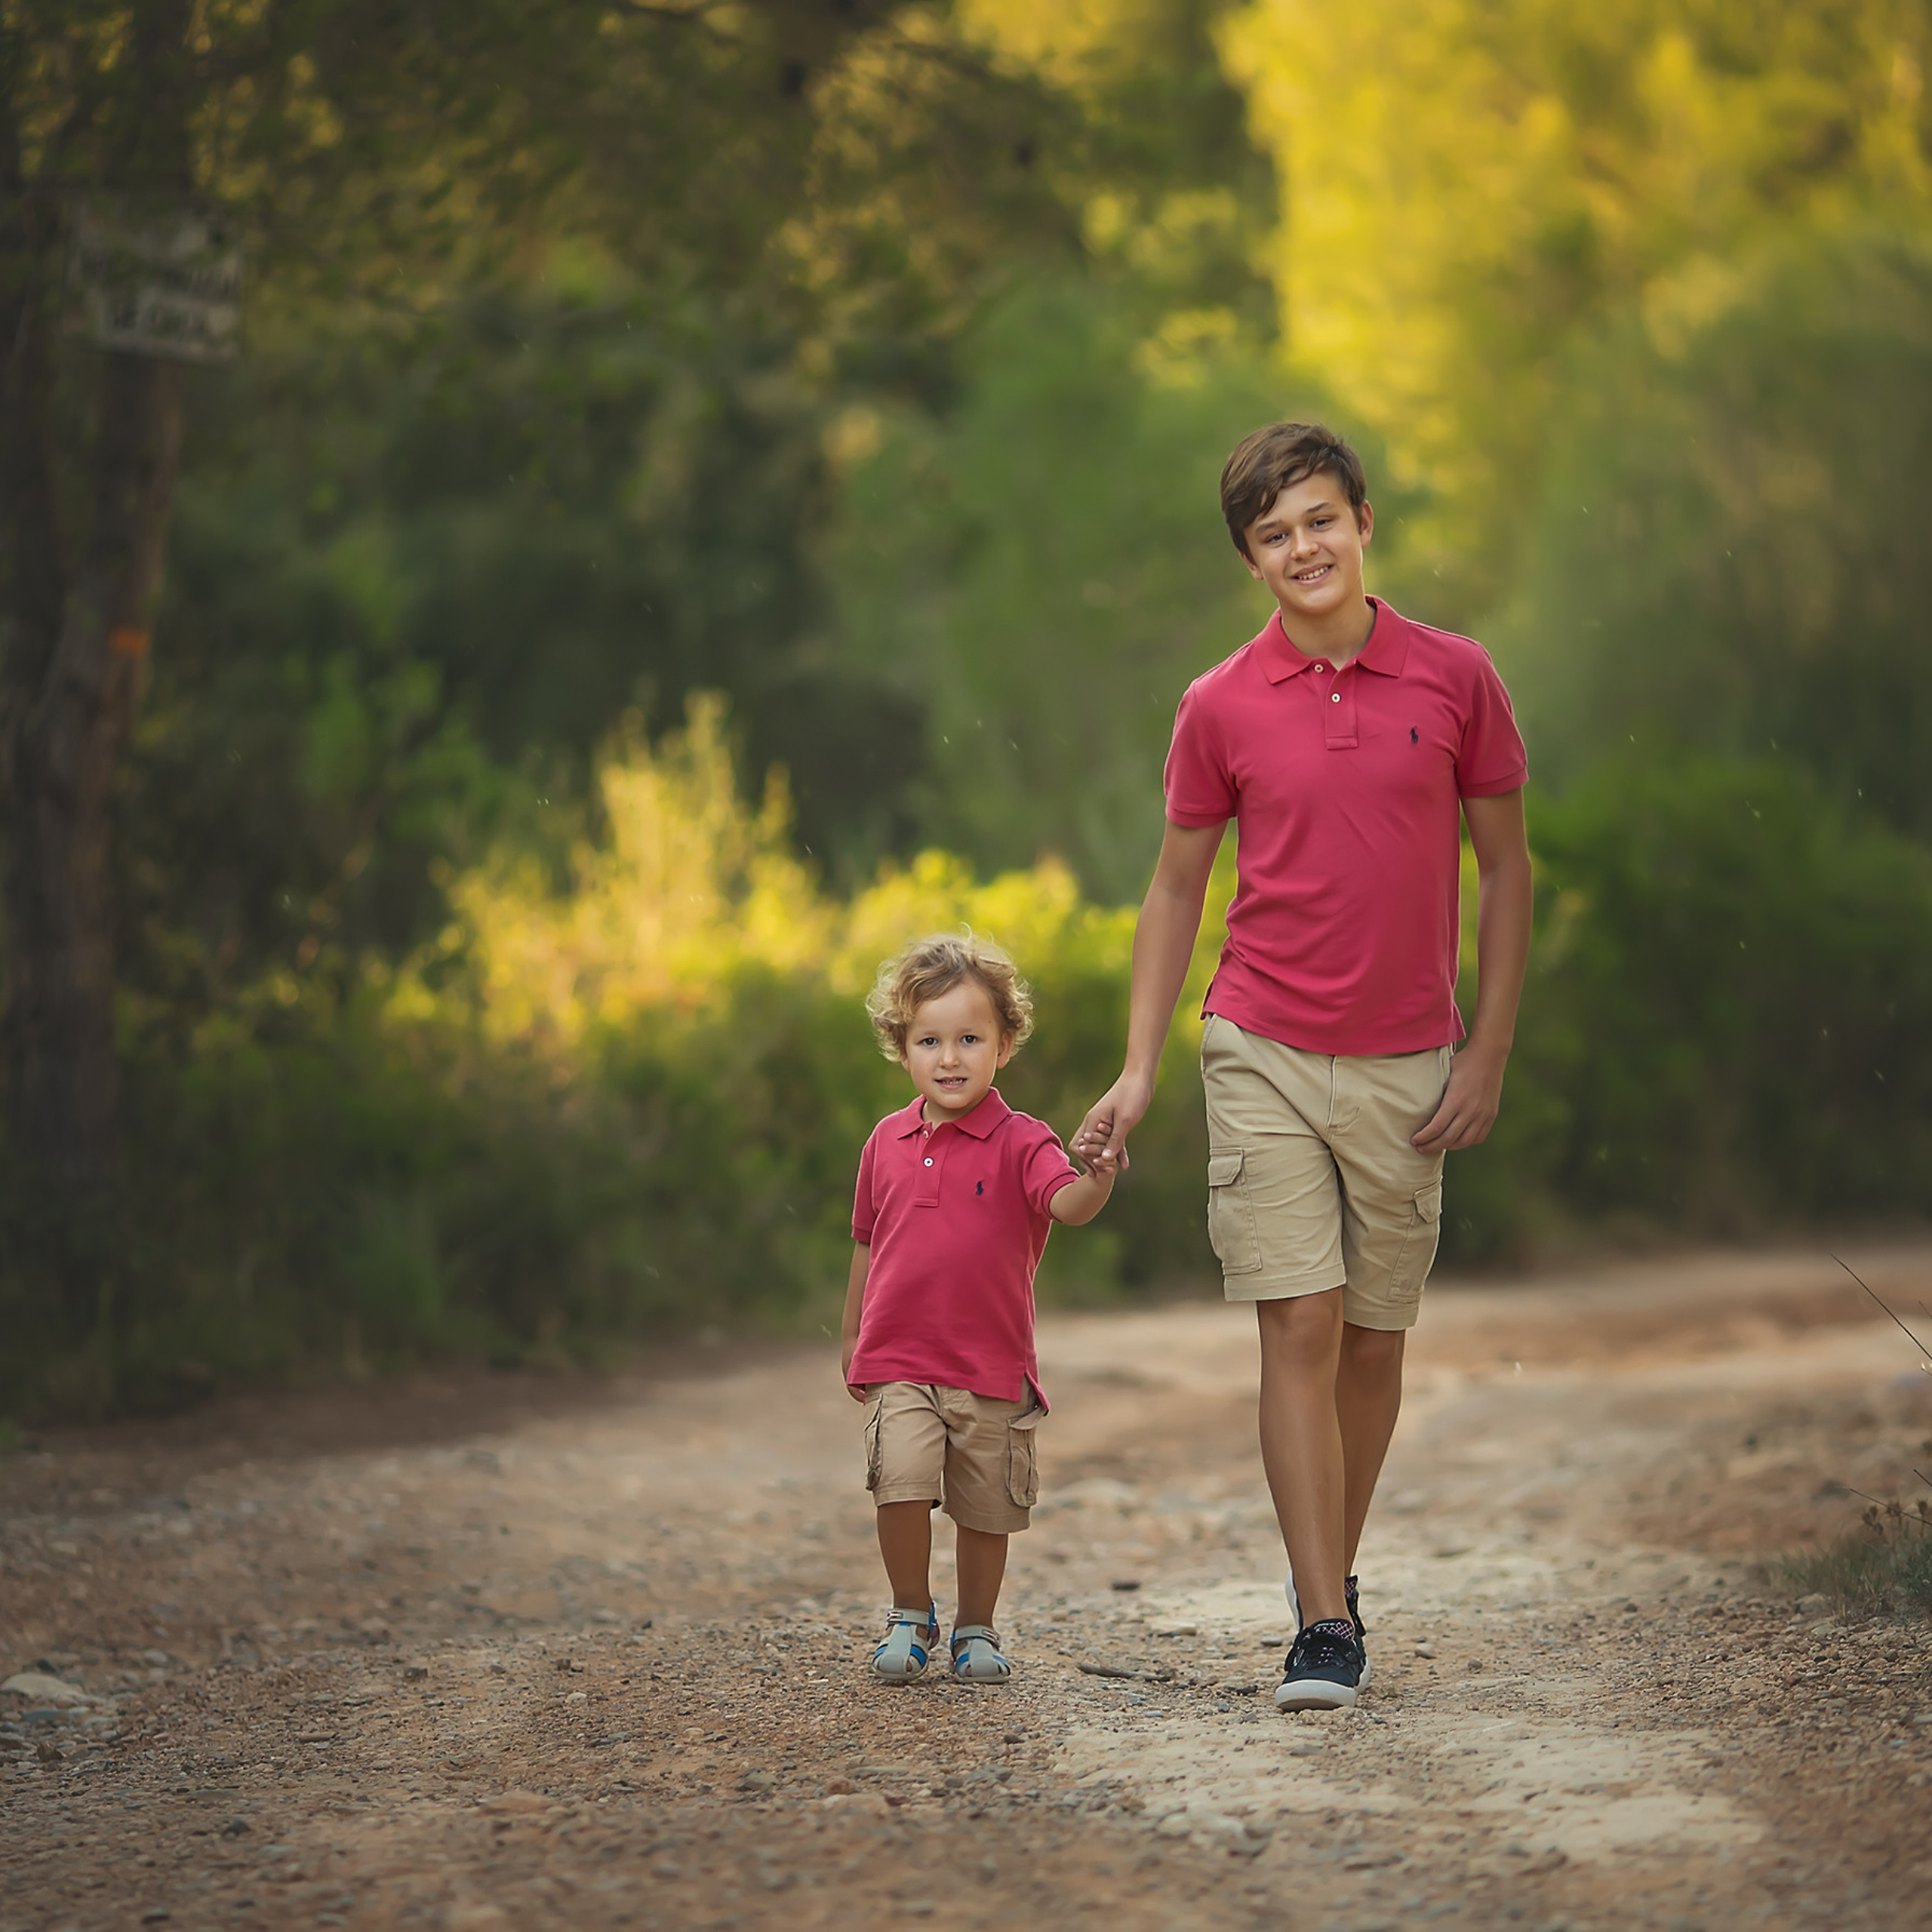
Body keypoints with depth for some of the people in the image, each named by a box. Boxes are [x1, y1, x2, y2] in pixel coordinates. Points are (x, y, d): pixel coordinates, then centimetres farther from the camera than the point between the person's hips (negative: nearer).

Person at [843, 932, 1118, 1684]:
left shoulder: (1019, 1142, -6)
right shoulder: (888, 1142, 6)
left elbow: (1066, 1203, -25)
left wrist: (1098, 1180, -47)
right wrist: (853, 1338, 22)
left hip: (993, 1367, -1)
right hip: (899, 1362, 1)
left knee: (987, 1509, 8)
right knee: (902, 1486, -17)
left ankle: (976, 1628, 29)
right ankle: (911, 1614, 6)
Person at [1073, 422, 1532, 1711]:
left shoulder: (1456, 678, -1)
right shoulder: (1221, 707, 0)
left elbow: (1506, 867, 6)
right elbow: (1177, 889, 9)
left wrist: (1490, 1050, 0)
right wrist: (1139, 1070, 3)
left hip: (1407, 1066, 1)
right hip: (1263, 1056, -1)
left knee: (1376, 1338, 9)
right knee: (1299, 1327, -9)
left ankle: (1339, 1579, 29)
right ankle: (1323, 1626, -8)